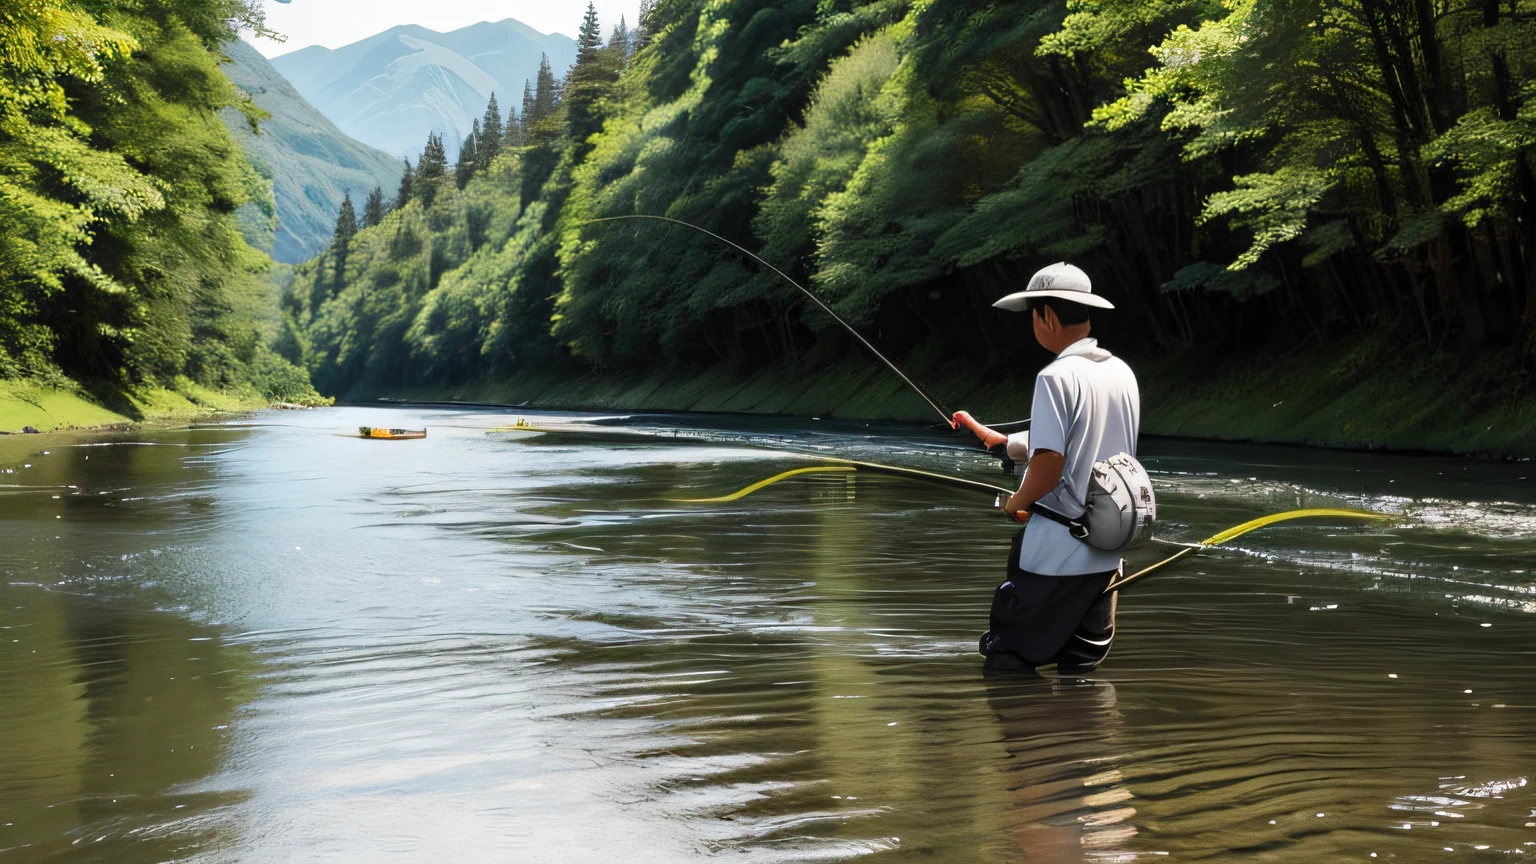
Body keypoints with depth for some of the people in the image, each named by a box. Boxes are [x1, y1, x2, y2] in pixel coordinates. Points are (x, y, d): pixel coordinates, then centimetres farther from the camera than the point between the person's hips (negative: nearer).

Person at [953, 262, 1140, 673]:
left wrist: (1014, 504, -2)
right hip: (1106, 550, 8)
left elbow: (1049, 463, -22)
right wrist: (1005, 441, 22)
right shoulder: (1122, 373, 7)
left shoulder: (1057, 376, -17)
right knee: (1083, 666, 13)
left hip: (1054, 550, -8)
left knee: (1008, 661, 2)